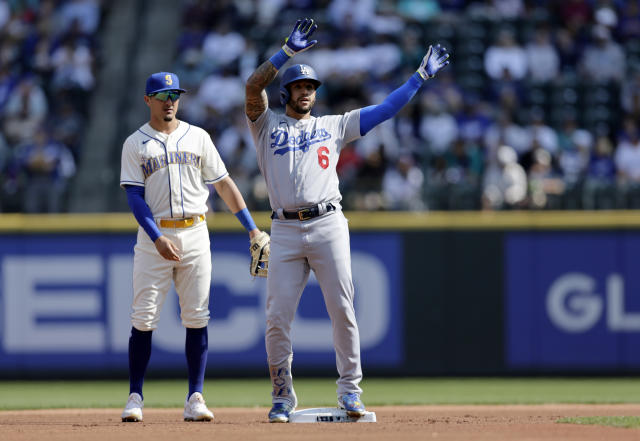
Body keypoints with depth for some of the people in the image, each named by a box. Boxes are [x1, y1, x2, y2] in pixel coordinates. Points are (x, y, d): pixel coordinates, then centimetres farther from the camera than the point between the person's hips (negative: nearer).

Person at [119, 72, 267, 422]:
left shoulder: (197, 137, 10)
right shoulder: (135, 144, 4)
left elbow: (224, 184, 12)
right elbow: (135, 196, -5)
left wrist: (252, 228, 5)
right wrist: (157, 238, -19)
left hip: (194, 234, 2)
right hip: (154, 237, -2)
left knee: (197, 318, -1)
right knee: (143, 318, -5)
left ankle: (195, 400, 2)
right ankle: (135, 397, 2)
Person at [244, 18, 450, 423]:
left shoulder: (333, 126, 19)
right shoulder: (268, 125, 13)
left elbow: (386, 109, 17)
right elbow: (253, 86, -4)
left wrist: (422, 75, 13)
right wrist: (289, 51, -11)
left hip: (328, 226, 1)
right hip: (285, 231, -1)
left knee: (342, 310, -5)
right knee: (278, 317, -4)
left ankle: (350, 389, 3)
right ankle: (283, 396, 7)